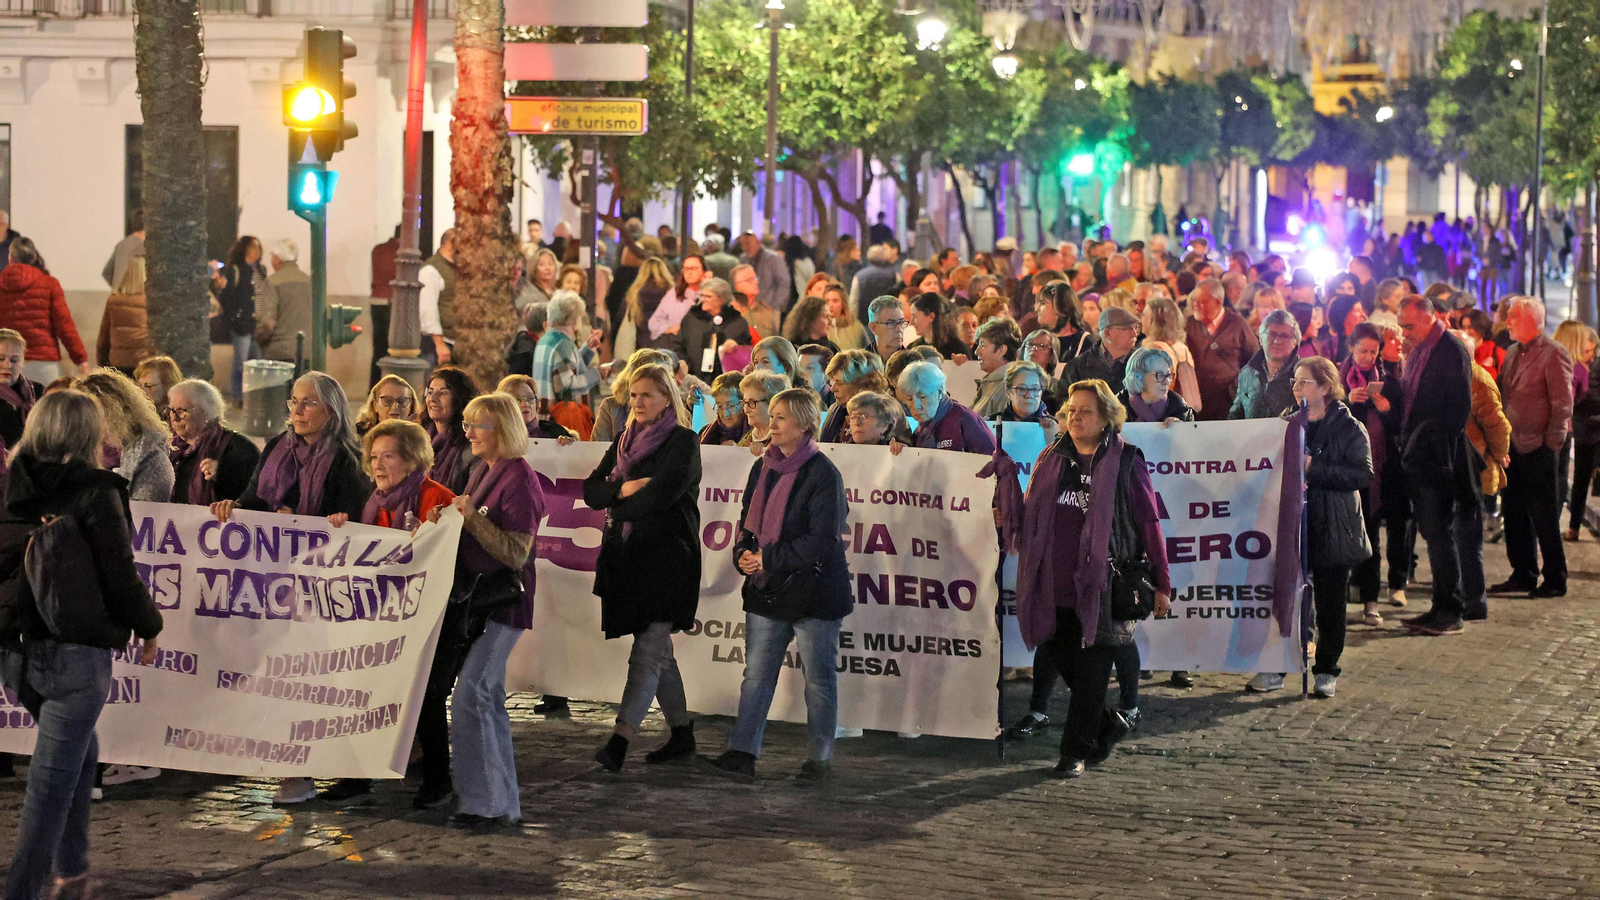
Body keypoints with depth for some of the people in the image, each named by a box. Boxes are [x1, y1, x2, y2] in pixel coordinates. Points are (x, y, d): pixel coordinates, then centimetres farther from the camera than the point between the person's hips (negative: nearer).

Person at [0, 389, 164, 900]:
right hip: (75, 652, -6)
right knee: (52, 780, -3)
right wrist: (149, 628, 7)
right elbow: (121, 575, -10)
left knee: (80, 753, 26)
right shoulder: (95, 493, -12)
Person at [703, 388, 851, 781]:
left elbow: (822, 540, -18)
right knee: (756, 674, 4)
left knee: (819, 678, 6)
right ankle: (742, 754, 4)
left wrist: (769, 558, -18)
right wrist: (743, 553, -4)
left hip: (812, 590, -7)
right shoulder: (763, 468, 9)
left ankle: (819, 759, 15)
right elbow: (748, 520, 18)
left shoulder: (822, 474, -13)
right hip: (767, 588, 7)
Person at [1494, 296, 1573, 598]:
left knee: (1544, 517, -2)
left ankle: (1555, 581, 5)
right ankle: (1523, 575, 20)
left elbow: (1562, 404, -13)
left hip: (1539, 448, -8)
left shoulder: (1553, 354, -10)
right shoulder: (1513, 353, 14)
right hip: (1513, 446, 8)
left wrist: (1552, 443, -15)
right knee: (1514, 514, 11)